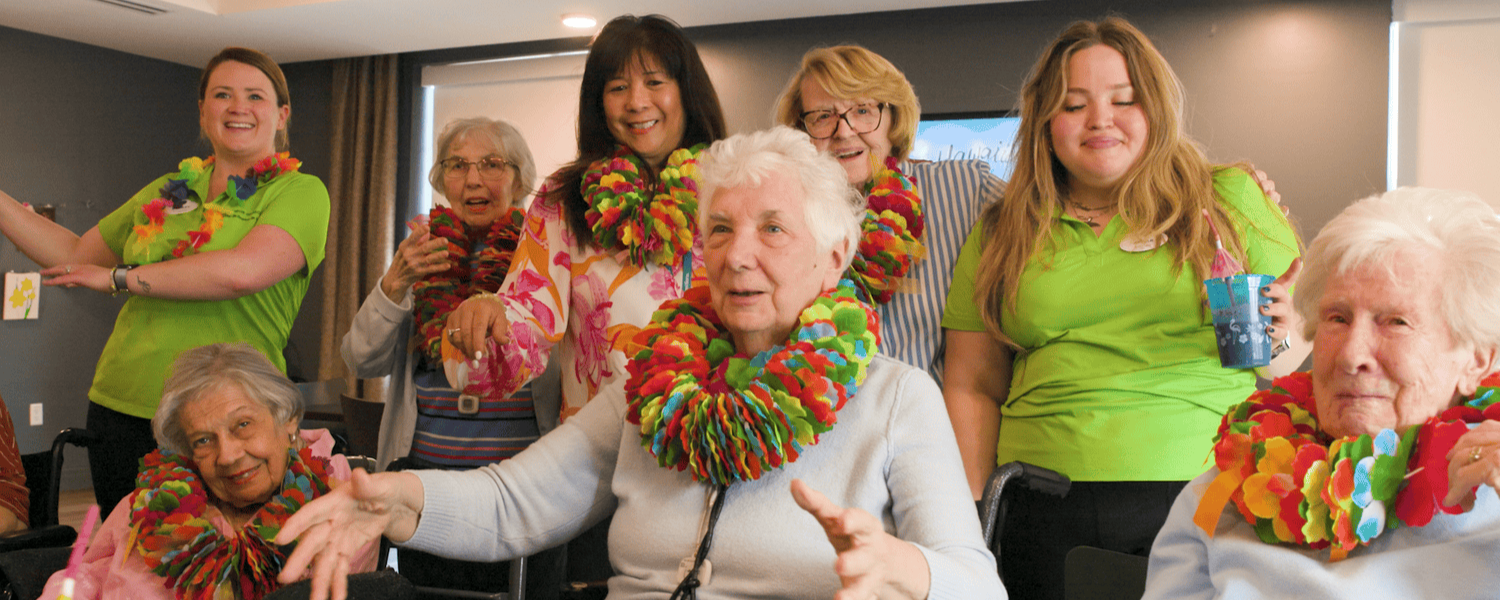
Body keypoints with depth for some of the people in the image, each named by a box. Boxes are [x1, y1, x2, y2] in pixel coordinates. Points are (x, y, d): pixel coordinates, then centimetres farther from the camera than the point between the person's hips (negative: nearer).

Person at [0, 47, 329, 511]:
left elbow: (242, 271, -23)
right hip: (119, 409, 6)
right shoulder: (168, 191, 14)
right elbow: (73, 255, 24)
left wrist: (119, 276, -12)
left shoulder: (300, 191, -5)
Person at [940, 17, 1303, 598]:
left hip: (1205, 499, 0)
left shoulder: (1231, 200, 6)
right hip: (1047, 511, 1)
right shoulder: (1001, 233, 9)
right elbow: (973, 387, 8)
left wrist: (1284, 332, -11)